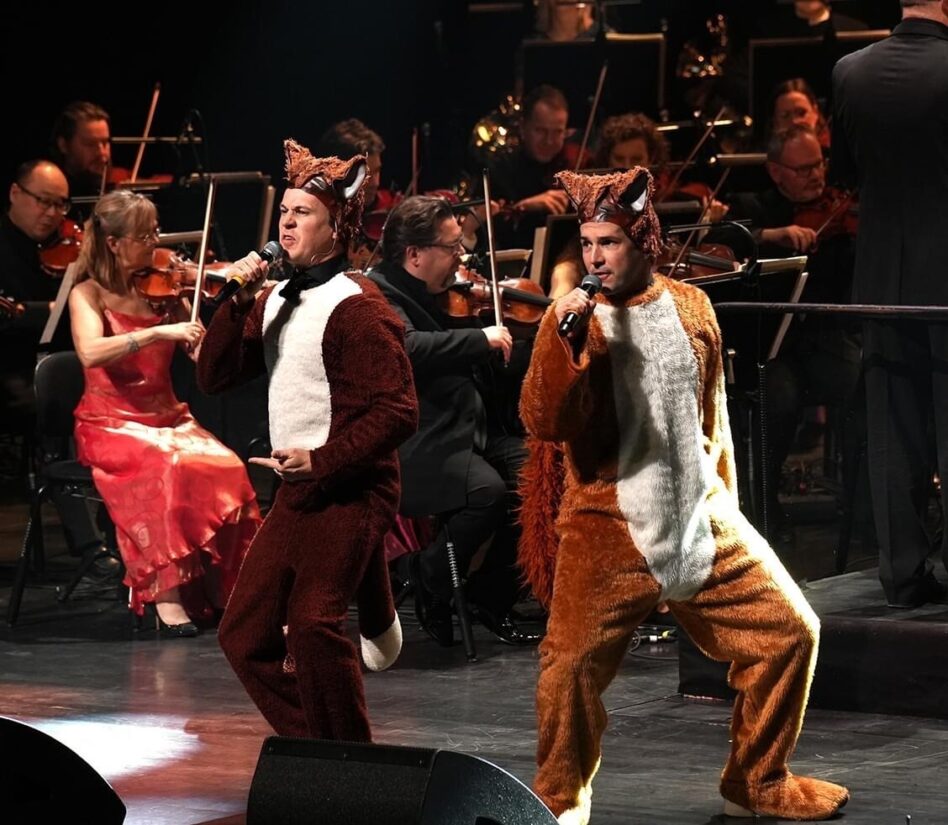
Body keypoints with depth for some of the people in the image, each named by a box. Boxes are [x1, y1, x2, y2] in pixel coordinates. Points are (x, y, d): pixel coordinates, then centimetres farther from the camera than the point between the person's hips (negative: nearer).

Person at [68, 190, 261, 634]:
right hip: (111, 426, -4)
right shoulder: (89, 294, -2)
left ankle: (215, 586, -18)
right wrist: (160, 332, -31)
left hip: (167, 419, 4)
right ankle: (166, 594, -31)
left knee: (225, 468, -26)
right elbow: (91, 352, -24)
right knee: (168, 468, -35)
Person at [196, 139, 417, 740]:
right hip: (296, 493, 9)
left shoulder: (355, 307, -13)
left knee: (313, 624, -24)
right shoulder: (276, 301, 14)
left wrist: (322, 460, -22)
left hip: (349, 493, -9)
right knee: (245, 637, 7)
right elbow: (215, 376, 11)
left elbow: (398, 413, -18)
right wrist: (237, 302, -1)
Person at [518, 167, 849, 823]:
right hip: (609, 528, -4)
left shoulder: (691, 307, 6)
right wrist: (564, 338, -27)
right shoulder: (573, 318, -4)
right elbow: (544, 422, -15)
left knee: (789, 631, 3)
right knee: (571, 664, -16)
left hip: (702, 521, 4)